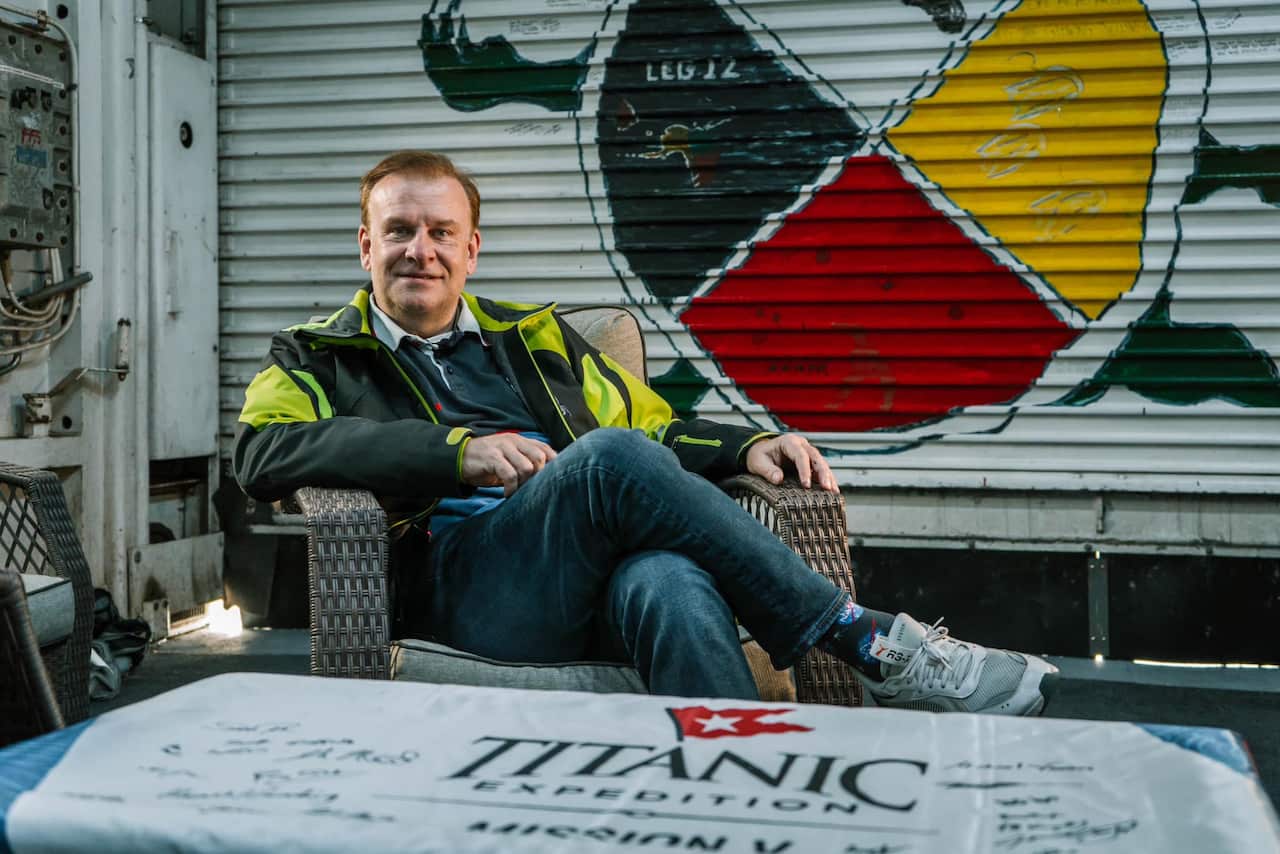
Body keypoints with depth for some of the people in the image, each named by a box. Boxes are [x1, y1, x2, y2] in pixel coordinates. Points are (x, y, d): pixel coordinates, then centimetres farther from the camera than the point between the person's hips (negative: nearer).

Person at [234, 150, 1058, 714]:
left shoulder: (534, 338, 28)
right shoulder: (317, 360, 19)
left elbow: (655, 429, 30)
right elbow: (263, 454, -2)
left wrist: (744, 446, 7)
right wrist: (457, 449, -13)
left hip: (598, 581, 3)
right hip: (461, 579, -2)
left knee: (668, 585, -36)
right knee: (611, 460, -31)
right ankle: (873, 644, -24)